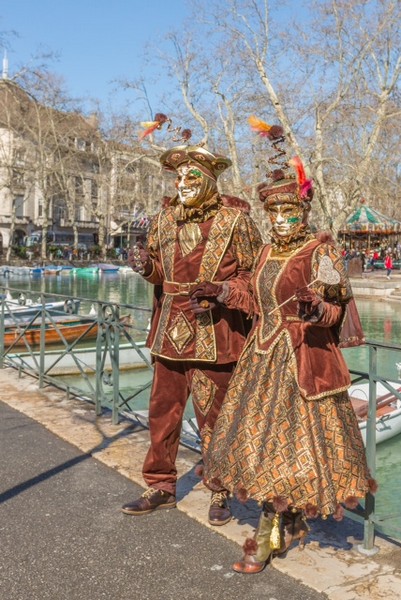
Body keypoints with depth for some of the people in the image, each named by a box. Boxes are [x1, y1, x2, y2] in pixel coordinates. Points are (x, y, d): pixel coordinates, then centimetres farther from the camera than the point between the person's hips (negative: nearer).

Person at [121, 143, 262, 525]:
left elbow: (251, 274, -3)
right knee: (162, 410, 10)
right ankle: (161, 486, 28)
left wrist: (220, 293, -19)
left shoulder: (233, 221, -4)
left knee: (212, 416, 4)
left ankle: (220, 493, 24)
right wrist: (147, 267, -4)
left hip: (213, 331, -4)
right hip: (170, 331, 5)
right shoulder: (166, 219, 10)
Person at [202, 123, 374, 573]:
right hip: (263, 355, 7)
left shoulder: (320, 254, -8)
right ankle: (292, 523, 29)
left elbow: (335, 310, -14)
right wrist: (227, 294, 12)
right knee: (263, 436, 11)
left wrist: (316, 312, -34)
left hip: (301, 358, -7)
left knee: (284, 441, -3)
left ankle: (268, 535, 10)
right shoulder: (267, 253, 12)